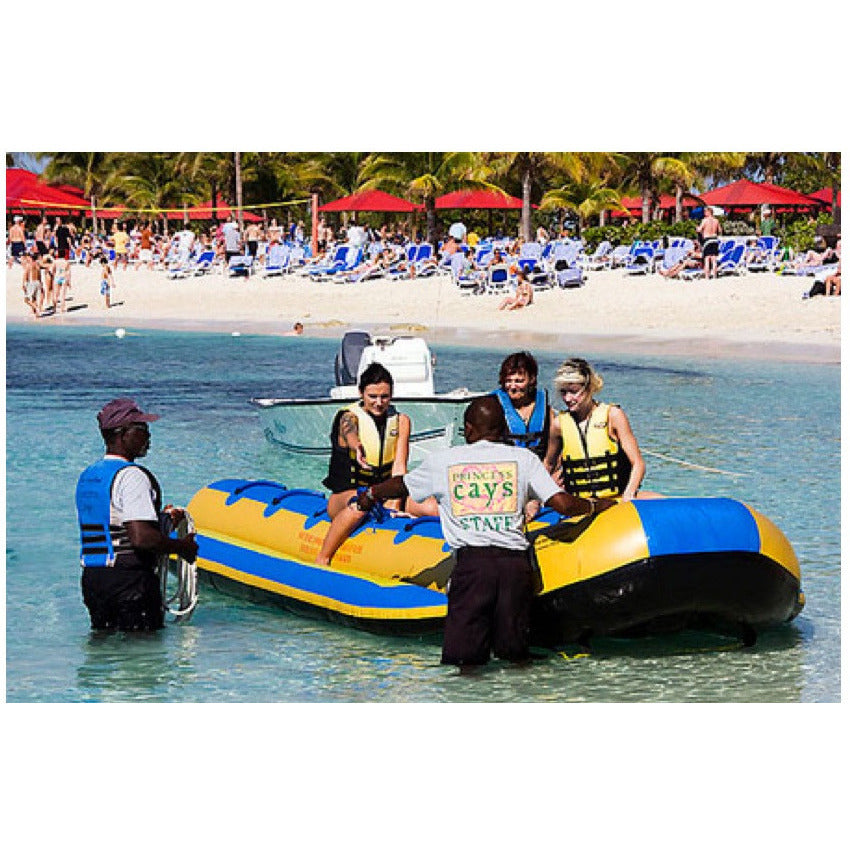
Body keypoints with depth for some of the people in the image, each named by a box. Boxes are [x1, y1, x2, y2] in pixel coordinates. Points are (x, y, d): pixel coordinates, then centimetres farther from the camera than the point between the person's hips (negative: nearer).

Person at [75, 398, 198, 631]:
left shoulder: (86, 476, 15)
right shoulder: (131, 476, -15)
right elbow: (141, 538, -25)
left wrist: (160, 518, 20)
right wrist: (182, 547, -10)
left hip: (91, 577, 9)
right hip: (130, 581, -9)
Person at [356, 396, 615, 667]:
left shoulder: (441, 461, 15)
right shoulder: (524, 458, 13)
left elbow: (401, 485, 32)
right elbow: (562, 503, 6)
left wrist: (369, 496, 52)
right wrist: (594, 505, 26)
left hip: (470, 562, -1)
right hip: (515, 561, 1)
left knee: (461, 660, -4)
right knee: (513, 654, 5)